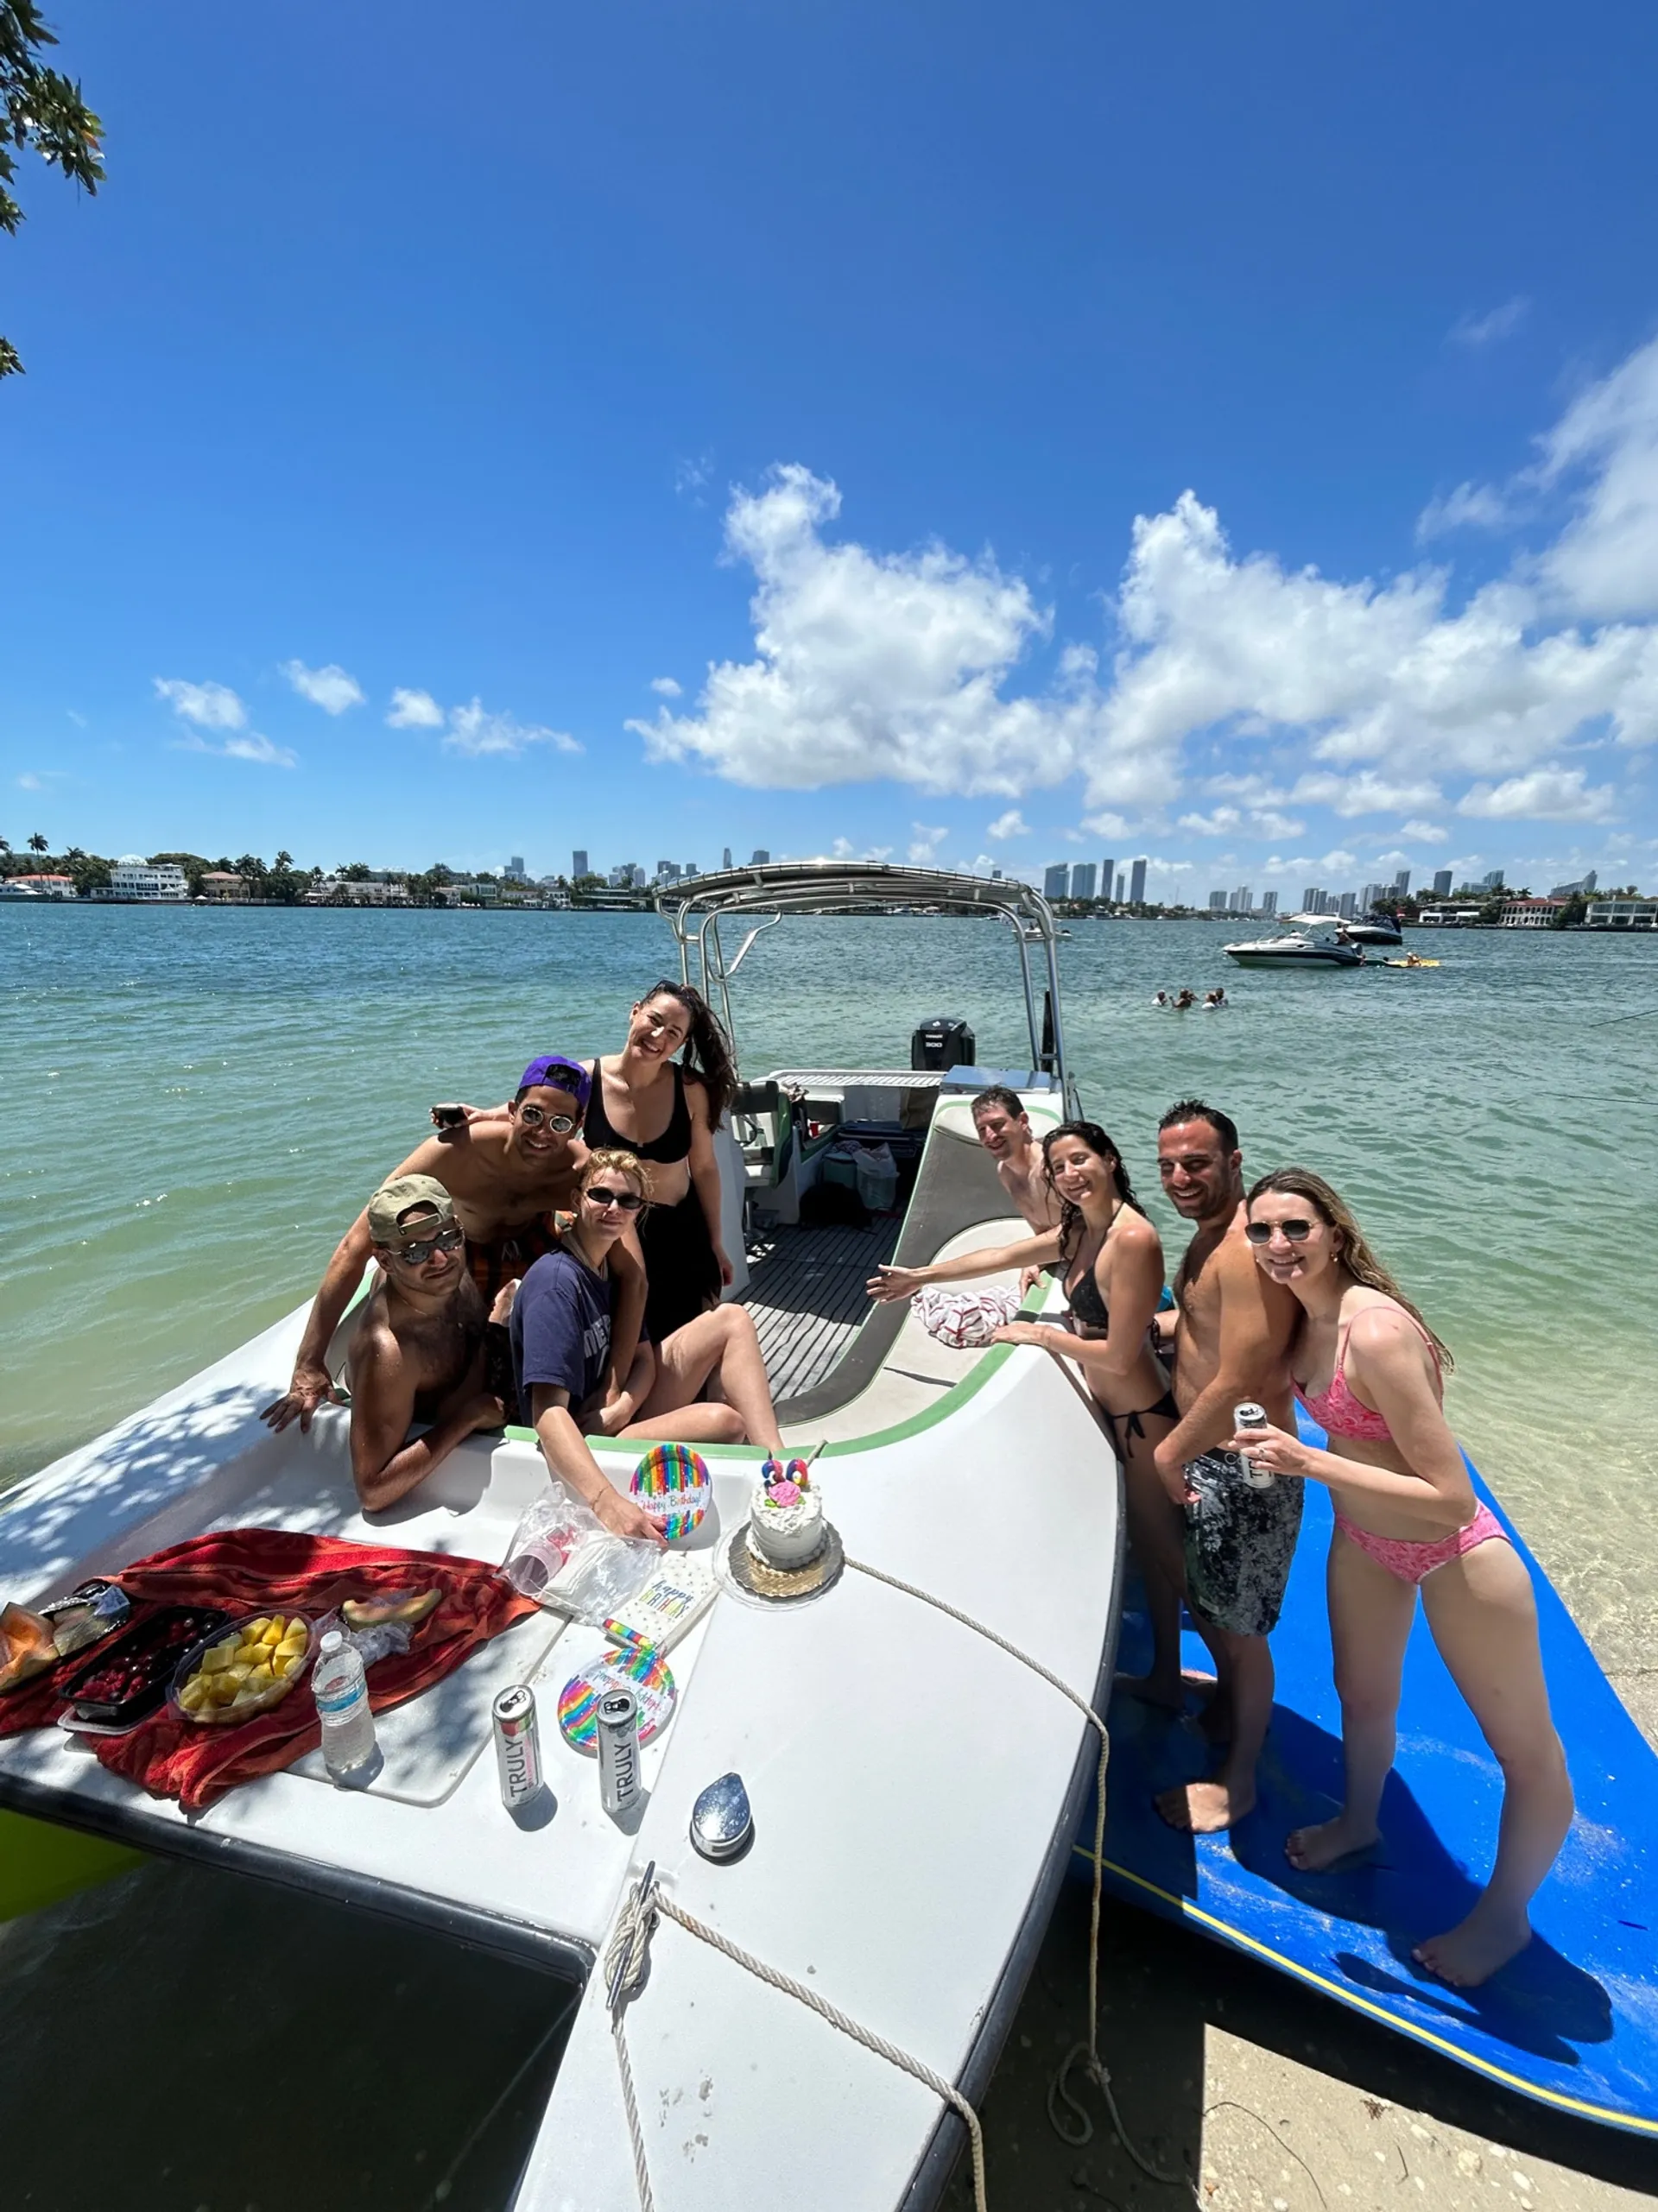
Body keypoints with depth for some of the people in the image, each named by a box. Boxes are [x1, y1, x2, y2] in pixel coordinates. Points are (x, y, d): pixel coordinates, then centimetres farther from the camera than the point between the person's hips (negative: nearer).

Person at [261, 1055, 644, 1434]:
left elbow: (633, 1275, -38)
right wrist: (309, 1367, -38)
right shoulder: (454, 1152, -39)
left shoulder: (584, 1172, -35)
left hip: (534, 1244, 1)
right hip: (459, 1248, -1)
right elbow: (355, 1247, -37)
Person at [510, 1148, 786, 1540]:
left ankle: (778, 1465, -15)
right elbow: (548, 1413, -32)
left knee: (731, 1320, -5)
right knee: (724, 1422, -33)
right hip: (583, 1445, -9)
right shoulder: (557, 1281, -22)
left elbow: (644, 1358, 5)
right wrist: (607, 1504, -45)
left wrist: (619, 1410, -18)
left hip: (623, 1414, 9)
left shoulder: (613, 1268, 6)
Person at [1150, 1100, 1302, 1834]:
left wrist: (1168, 1454, -17)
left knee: (1239, 1628, 12)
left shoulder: (1248, 1249, -28)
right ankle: (1224, 1709, 54)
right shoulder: (1208, 1233, 5)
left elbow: (1237, 1384, -28)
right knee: (1205, 1604, 28)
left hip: (1242, 1469, -9)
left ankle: (1237, 1780, 35)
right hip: (1201, 1456, 9)